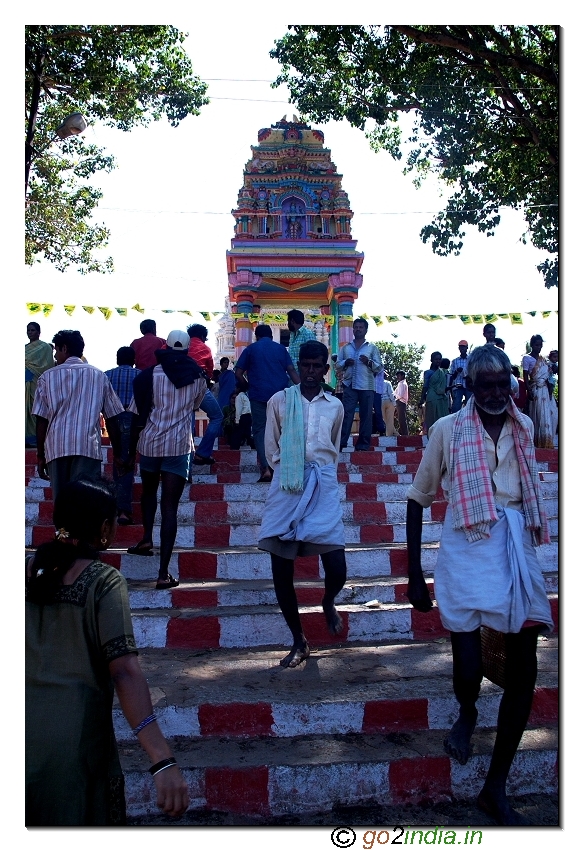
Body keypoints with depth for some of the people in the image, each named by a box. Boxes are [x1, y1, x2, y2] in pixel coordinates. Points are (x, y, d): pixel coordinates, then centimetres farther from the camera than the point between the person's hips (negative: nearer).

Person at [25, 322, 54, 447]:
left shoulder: (45, 347, 1)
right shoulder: (25, 348, 21)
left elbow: (47, 366, -7)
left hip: (36, 384, -6)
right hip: (25, 384, 6)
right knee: (26, 409, 1)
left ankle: (34, 439, -8)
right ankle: (27, 437, 0)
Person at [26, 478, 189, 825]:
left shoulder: (30, 570, 1)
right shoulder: (104, 582, -12)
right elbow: (125, 671, -22)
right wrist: (164, 762, -27)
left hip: (28, 728, 4)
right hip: (73, 737, -4)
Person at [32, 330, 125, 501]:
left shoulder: (48, 376, 9)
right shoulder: (99, 376, 11)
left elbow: (41, 420, 5)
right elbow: (111, 419, 9)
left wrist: (40, 455, 12)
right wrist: (117, 454, 15)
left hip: (57, 448, 1)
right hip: (88, 447, -1)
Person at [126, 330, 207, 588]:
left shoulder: (150, 374, 0)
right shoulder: (198, 378, 6)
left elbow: (137, 417, -1)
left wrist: (131, 452, 6)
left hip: (150, 443, 0)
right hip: (180, 445, 0)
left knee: (149, 490, 30)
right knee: (170, 506, -3)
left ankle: (147, 537, 22)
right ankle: (163, 573, -7)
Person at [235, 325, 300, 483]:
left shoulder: (251, 349, 8)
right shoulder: (281, 349, 12)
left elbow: (238, 373, 2)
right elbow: (291, 371, 1)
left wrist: (248, 387, 16)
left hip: (258, 395, -2)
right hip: (280, 395, 2)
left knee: (260, 429, 2)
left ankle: (265, 468, -12)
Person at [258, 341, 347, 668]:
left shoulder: (335, 406, 11)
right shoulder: (279, 401, 6)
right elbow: (271, 447, 11)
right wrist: (288, 470, 5)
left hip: (323, 487, 1)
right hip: (286, 487, 0)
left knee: (337, 567, -9)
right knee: (281, 571, 0)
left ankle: (329, 602, 29)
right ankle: (299, 641, 18)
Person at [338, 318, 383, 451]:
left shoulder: (372, 348, 9)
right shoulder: (345, 347, 15)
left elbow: (379, 367, 5)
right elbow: (338, 364, 12)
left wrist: (369, 362, -13)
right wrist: (345, 363, -8)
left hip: (366, 386, -1)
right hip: (349, 385, 1)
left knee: (366, 415, 0)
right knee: (346, 414, -6)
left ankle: (363, 444, 3)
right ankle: (341, 442, -9)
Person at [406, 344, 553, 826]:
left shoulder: (524, 427, 8)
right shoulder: (448, 430, -4)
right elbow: (419, 498, 0)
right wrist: (414, 574, -3)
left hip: (517, 550, 4)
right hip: (468, 551, -3)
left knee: (523, 673, 3)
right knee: (469, 668, -6)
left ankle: (496, 787, 18)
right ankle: (467, 714, 34)